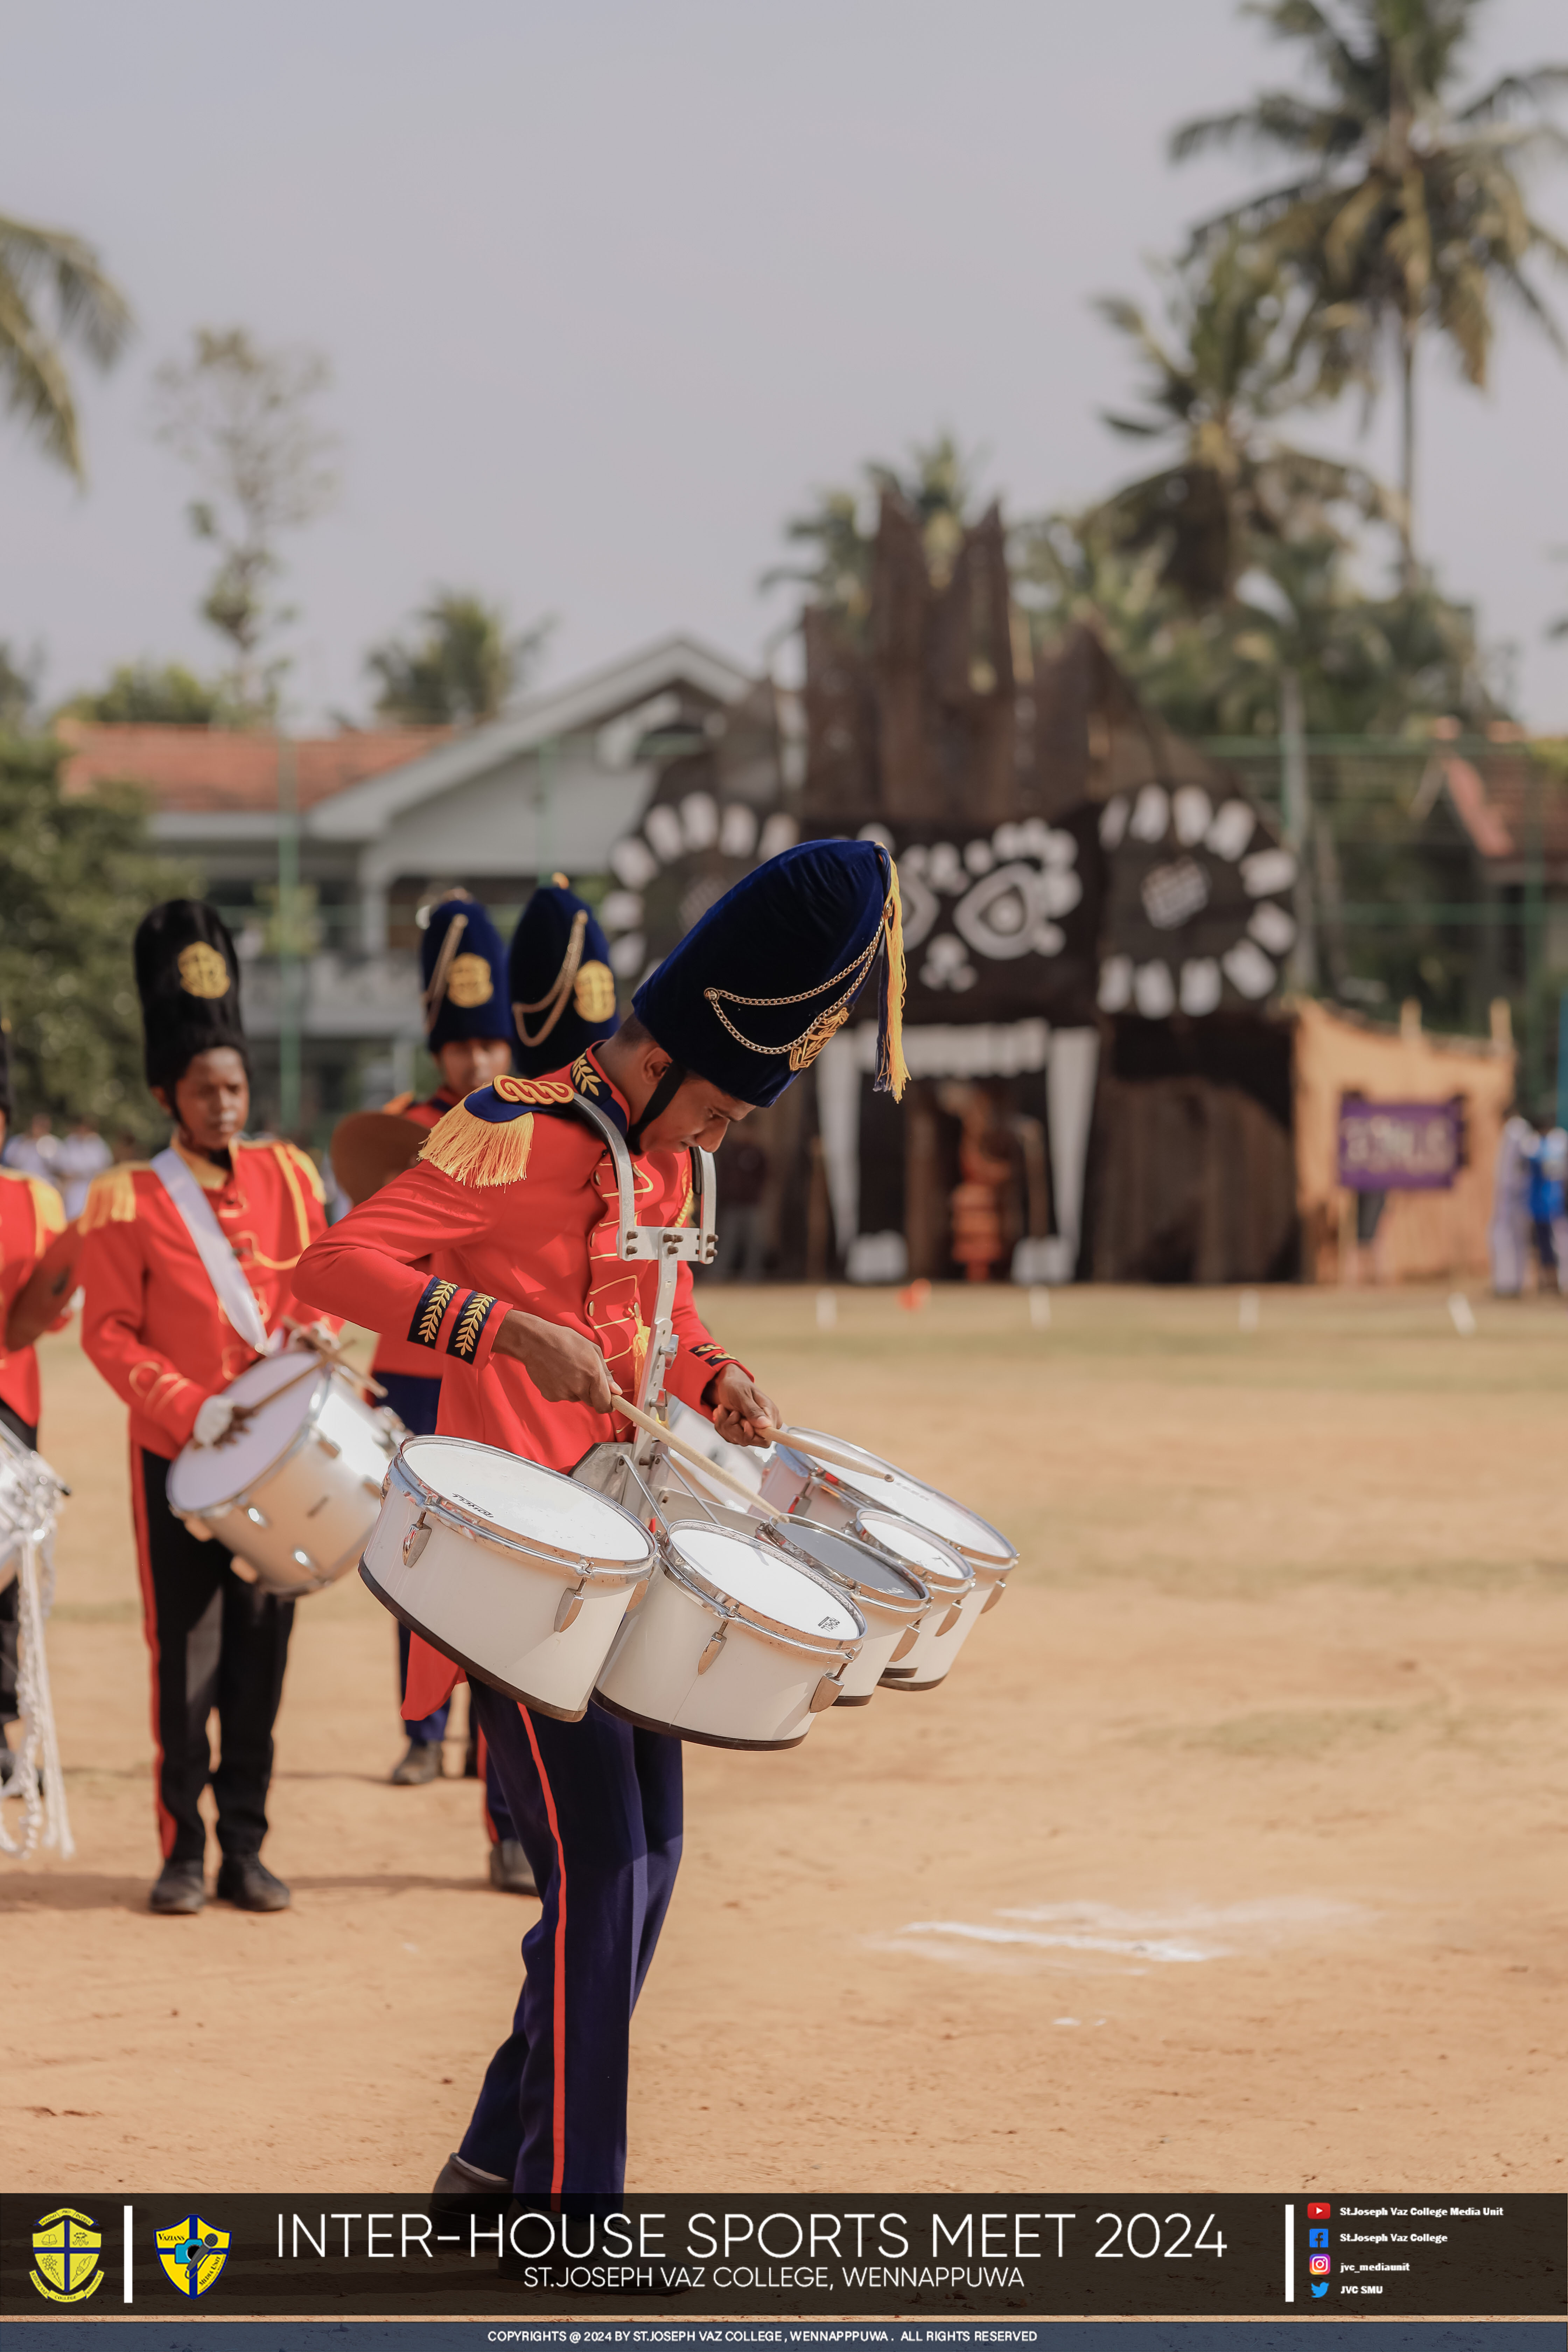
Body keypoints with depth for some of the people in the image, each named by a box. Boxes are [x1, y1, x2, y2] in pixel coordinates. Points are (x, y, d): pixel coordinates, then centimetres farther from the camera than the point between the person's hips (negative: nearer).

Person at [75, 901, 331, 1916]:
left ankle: (247, 1850, 12)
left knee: (261, 1651, 5)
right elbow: (110, 1333, -5)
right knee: (186, 1658, -2)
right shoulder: (127, 1201, -3)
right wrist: (190, 1409, -17)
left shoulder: (289, 1176, 8)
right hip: (178, 1455, -3)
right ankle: (185, 1853, 6)